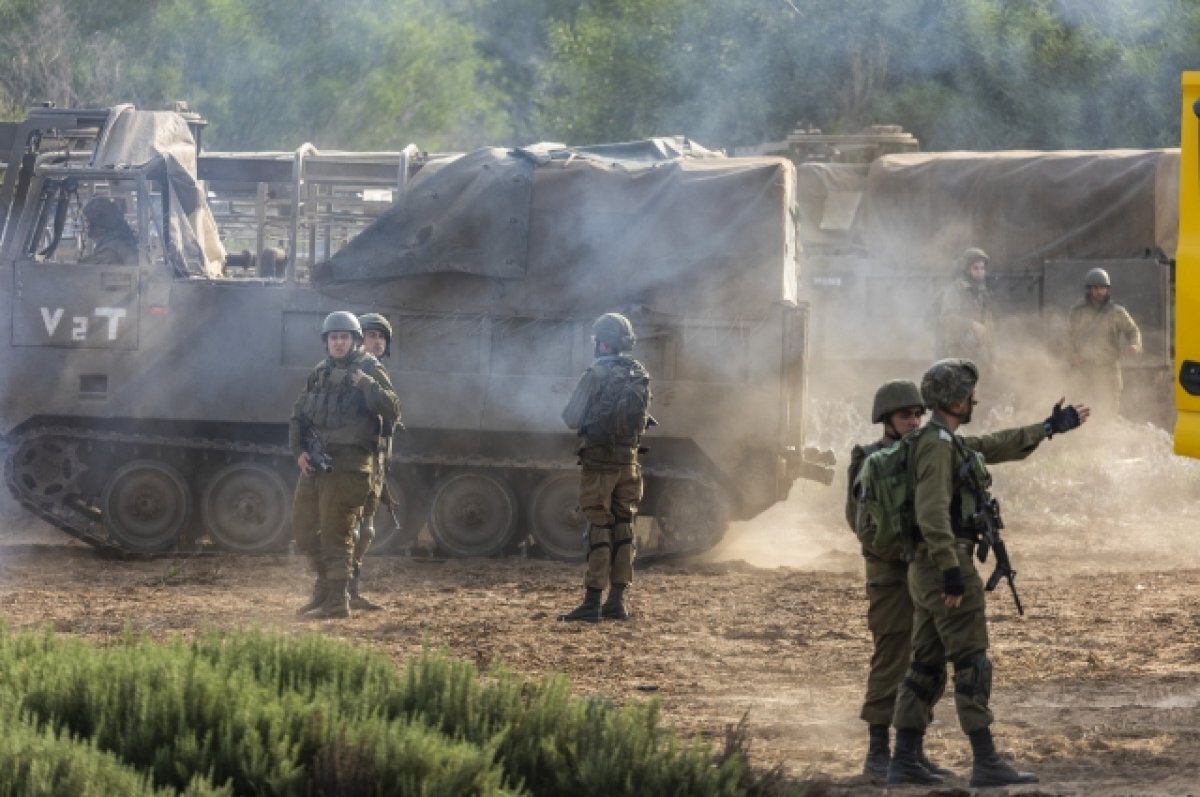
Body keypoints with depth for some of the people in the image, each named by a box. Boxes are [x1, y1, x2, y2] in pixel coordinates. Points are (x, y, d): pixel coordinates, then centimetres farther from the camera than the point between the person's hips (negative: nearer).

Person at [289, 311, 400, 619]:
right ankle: (326, 584, 29)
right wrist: (299, 451, 3)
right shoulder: (319, 374, 14)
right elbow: (298, 416, 18)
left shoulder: (369, 370, -4)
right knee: (303, 529, 13)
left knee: (336, 534, -6)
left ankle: (337, 600, 0)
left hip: (347, 466, -7)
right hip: (315, 465, 7)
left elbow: (392, 411, -15)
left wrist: (365, 383, -25)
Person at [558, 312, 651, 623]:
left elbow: (571, 419, -10)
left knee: (598, 530, -5)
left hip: (598, 461, -6)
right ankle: (618, 600, 12)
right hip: (629, 462, 6)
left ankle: (592, 602, -8)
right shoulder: (641, 376, 6)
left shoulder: (596, 375, -13)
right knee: (623, 528, 10)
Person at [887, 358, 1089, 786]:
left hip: (929, 572, 10)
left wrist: (1049, 427, 40)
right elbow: (932, 513, -25)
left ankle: (904, 761, 9)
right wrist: (951, 570, -27)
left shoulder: (946, 442, 17)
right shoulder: (937, 444, -16)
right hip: (945, 566, -10)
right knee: (972, 665, -9)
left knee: (926, 666, 10)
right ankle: (986, 763, -9)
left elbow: (999, 446, 32)